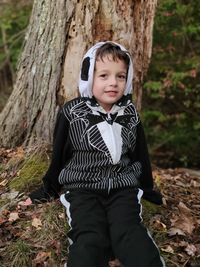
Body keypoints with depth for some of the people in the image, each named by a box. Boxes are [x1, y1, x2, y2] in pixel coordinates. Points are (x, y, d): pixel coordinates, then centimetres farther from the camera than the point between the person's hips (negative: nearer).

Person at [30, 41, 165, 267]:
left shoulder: (130, 114, 6)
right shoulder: (71, 112, -2)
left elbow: (140, 152, 19)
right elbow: (59, 153, 9)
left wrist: (147, 187, 28)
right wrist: (49, 188, 19)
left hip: (123, 187, 2)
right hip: (83, 188, -2)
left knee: (130, 235, -23)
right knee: (88, 239, -25)